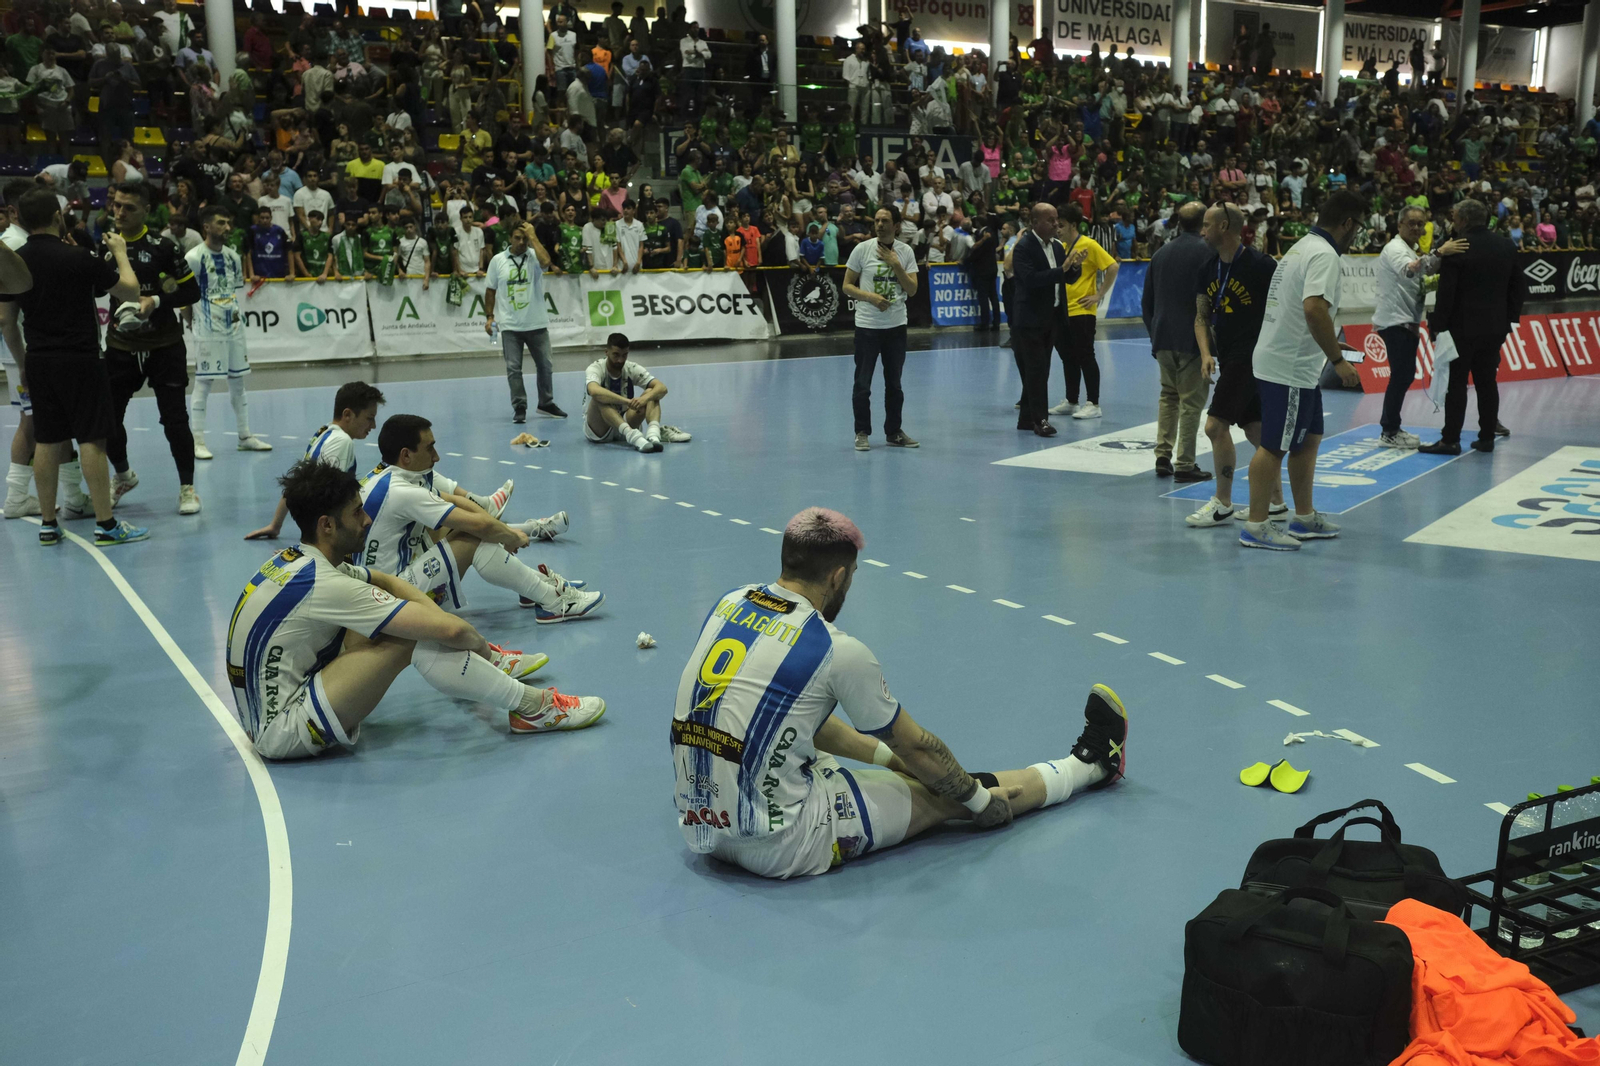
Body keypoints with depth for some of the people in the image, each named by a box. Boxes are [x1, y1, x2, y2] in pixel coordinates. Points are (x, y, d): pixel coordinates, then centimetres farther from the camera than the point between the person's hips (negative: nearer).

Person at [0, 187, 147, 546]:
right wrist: (120, 254, 14)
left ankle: (47, 524, 16)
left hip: (39, 362, 5)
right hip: (80, 360, -5)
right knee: (92, 440, -2)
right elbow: (131, 291, -2)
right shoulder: (79, 258, -12)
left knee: (47, 442, 10)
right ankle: (105, 524, 0)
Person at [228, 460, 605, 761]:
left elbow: (387, 581, 16)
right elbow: (450, 630, -27)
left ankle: (489, 666, 23)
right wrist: (480, 643, -4)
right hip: (283, 733, -10)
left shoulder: (293, 562, 3)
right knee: (414, 637, -21)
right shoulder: (323, 584, -25)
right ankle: (531, 707, -9)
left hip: (267, 710, 10)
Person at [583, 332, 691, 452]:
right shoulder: (596, 368, -17)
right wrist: (628, 402, -49)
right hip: (598, 431, -4)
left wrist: (644, 398, -39)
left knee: (651, 393, -17)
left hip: (624, 424, 4)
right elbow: (594, 391, -41)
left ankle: (653, 433, -44)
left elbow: (662, 388, -17)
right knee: (601, 398, -34)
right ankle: (633, 435, -55)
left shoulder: (632, 369, -5)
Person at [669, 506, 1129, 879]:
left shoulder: (729, 604, 4)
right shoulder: (837, 651, -17)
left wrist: (888, 756, 25)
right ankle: (1090, 765, 26)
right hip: (773, 845, -6)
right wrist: (981, 802, 15)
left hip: (698, 826, 7)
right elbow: (919, 748, -2)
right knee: (942, 794, 9)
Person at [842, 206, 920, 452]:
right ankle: (862, 433, 11)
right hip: (867, 325, -2)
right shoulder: (862, 249, -4)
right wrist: (870, 297, -17)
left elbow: (912, 290, -3)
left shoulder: (905, 252, 2)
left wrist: (895, 264, -13)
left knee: (894, 382, 10)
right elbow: (847, 286, -1)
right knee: (863, 383, 0)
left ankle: (894, 432, 21)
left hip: (896, 325, 2)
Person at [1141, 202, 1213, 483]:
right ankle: (1184, 465, 1)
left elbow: (1147, 300, 14)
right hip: (1194, 340, -6)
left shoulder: (1162, 252, 10)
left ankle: (1163, 457, 13)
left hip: (1163, 338, 6)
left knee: (1168, 396, 17)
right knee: (1191, 401, 0)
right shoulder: (1207, 252, -8)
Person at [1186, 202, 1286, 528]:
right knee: (1255, 431, 13)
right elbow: (1202, 317, 12)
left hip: (1251, 355, -8)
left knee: (1216, 425, -12)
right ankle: (1276, 503, 23)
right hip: (1230, 358, 8)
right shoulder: (1207, 269, 9)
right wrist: (1206, 354, -3)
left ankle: (1222, 504, 0)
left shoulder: (1260, 264, -13)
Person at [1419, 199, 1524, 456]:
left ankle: (1450, 439, -2)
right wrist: (1509, 317, 20)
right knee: (1487, 382, 10)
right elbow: (1519, 287, 13)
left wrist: (1436, 324, -8)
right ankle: (1487, 437, 14)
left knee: (1457, 382, -3)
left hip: (1463, 326, -6)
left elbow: (1446, 292, -16)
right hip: (1495, 326, 6)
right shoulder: (1506, 245, 8)